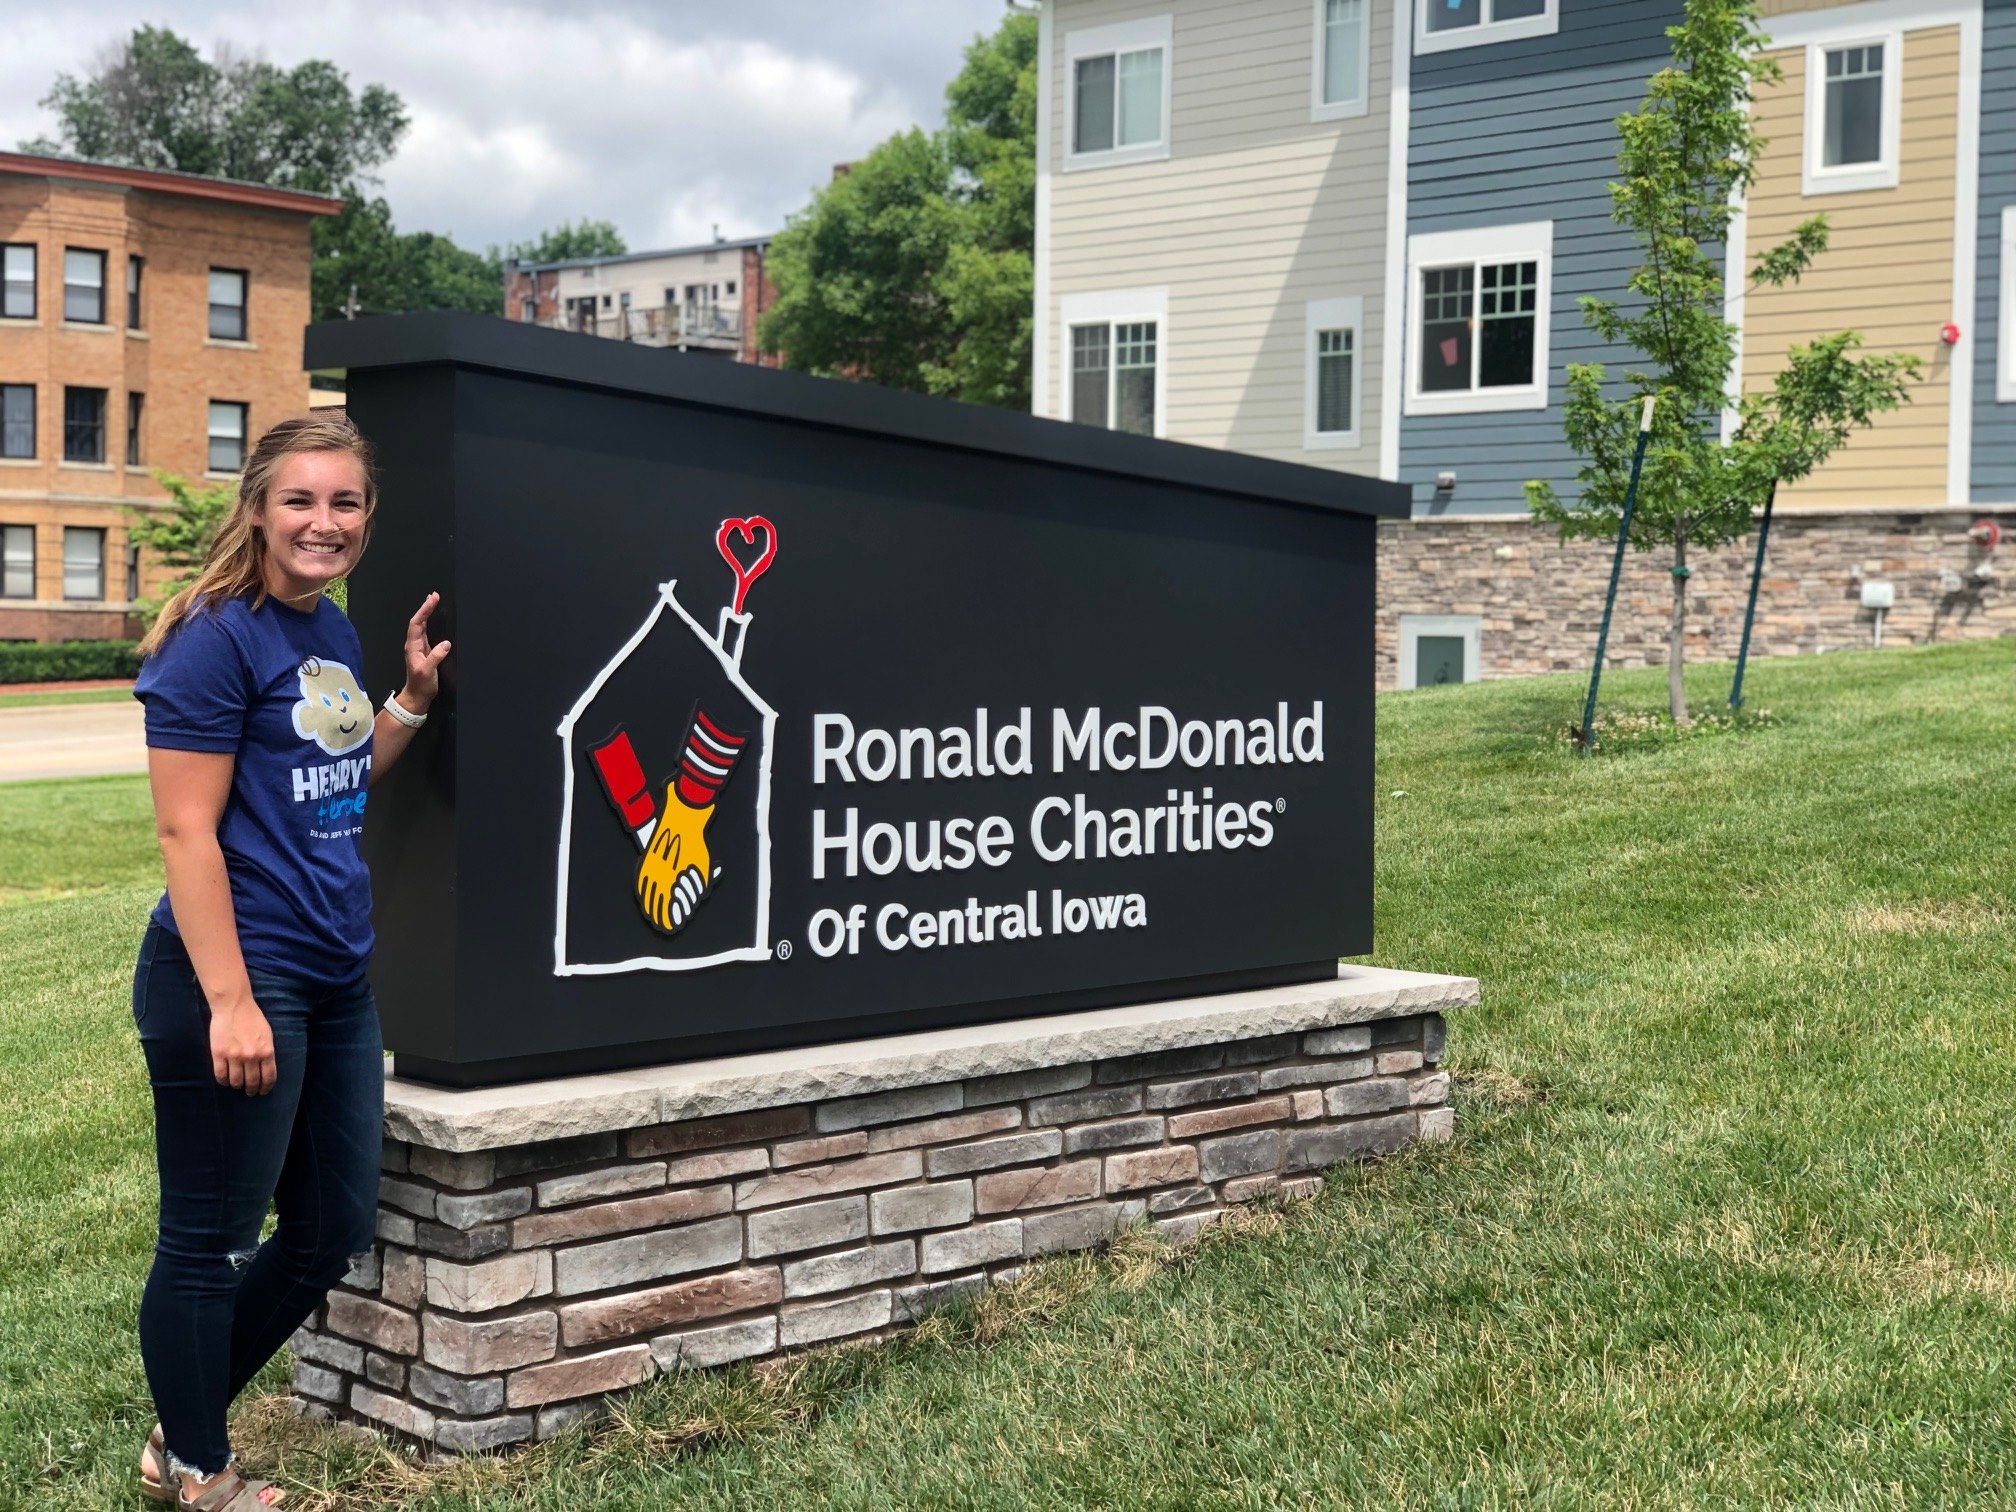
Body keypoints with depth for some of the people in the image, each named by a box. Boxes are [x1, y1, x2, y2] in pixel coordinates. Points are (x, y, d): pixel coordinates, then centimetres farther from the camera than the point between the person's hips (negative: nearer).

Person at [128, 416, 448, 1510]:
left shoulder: (331, 631, 11)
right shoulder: (217, 638, -13)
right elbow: (186, 829, -17)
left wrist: (412, 697, 8)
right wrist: (230, 1001, -21)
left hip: (334, 978, 9)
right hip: (234, 978, -9)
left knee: (333, 1233, 17)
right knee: (208, 1242, 5)